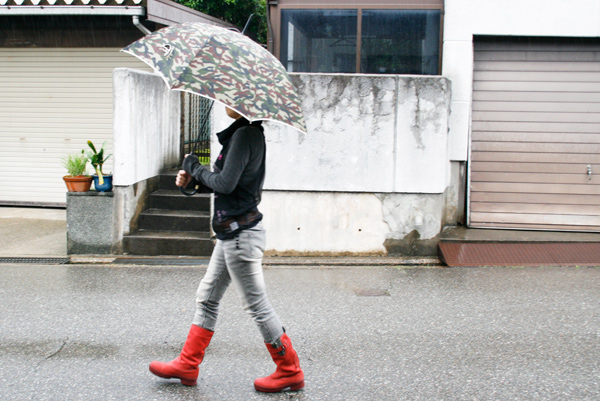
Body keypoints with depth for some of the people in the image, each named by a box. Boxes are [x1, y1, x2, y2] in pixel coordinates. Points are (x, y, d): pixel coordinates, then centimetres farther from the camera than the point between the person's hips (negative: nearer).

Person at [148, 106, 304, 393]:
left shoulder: (245, 135, -18)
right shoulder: (245, 133, 12)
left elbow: (225, 183, -24)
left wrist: (194, 168, -8)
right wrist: (192, 177, 4)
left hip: (241, 234, -11)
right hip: (233, 232, 11)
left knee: (257, 306, 0)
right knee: (207, 297, 16)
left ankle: (290, 372, 13)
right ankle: (187, 365, 27)